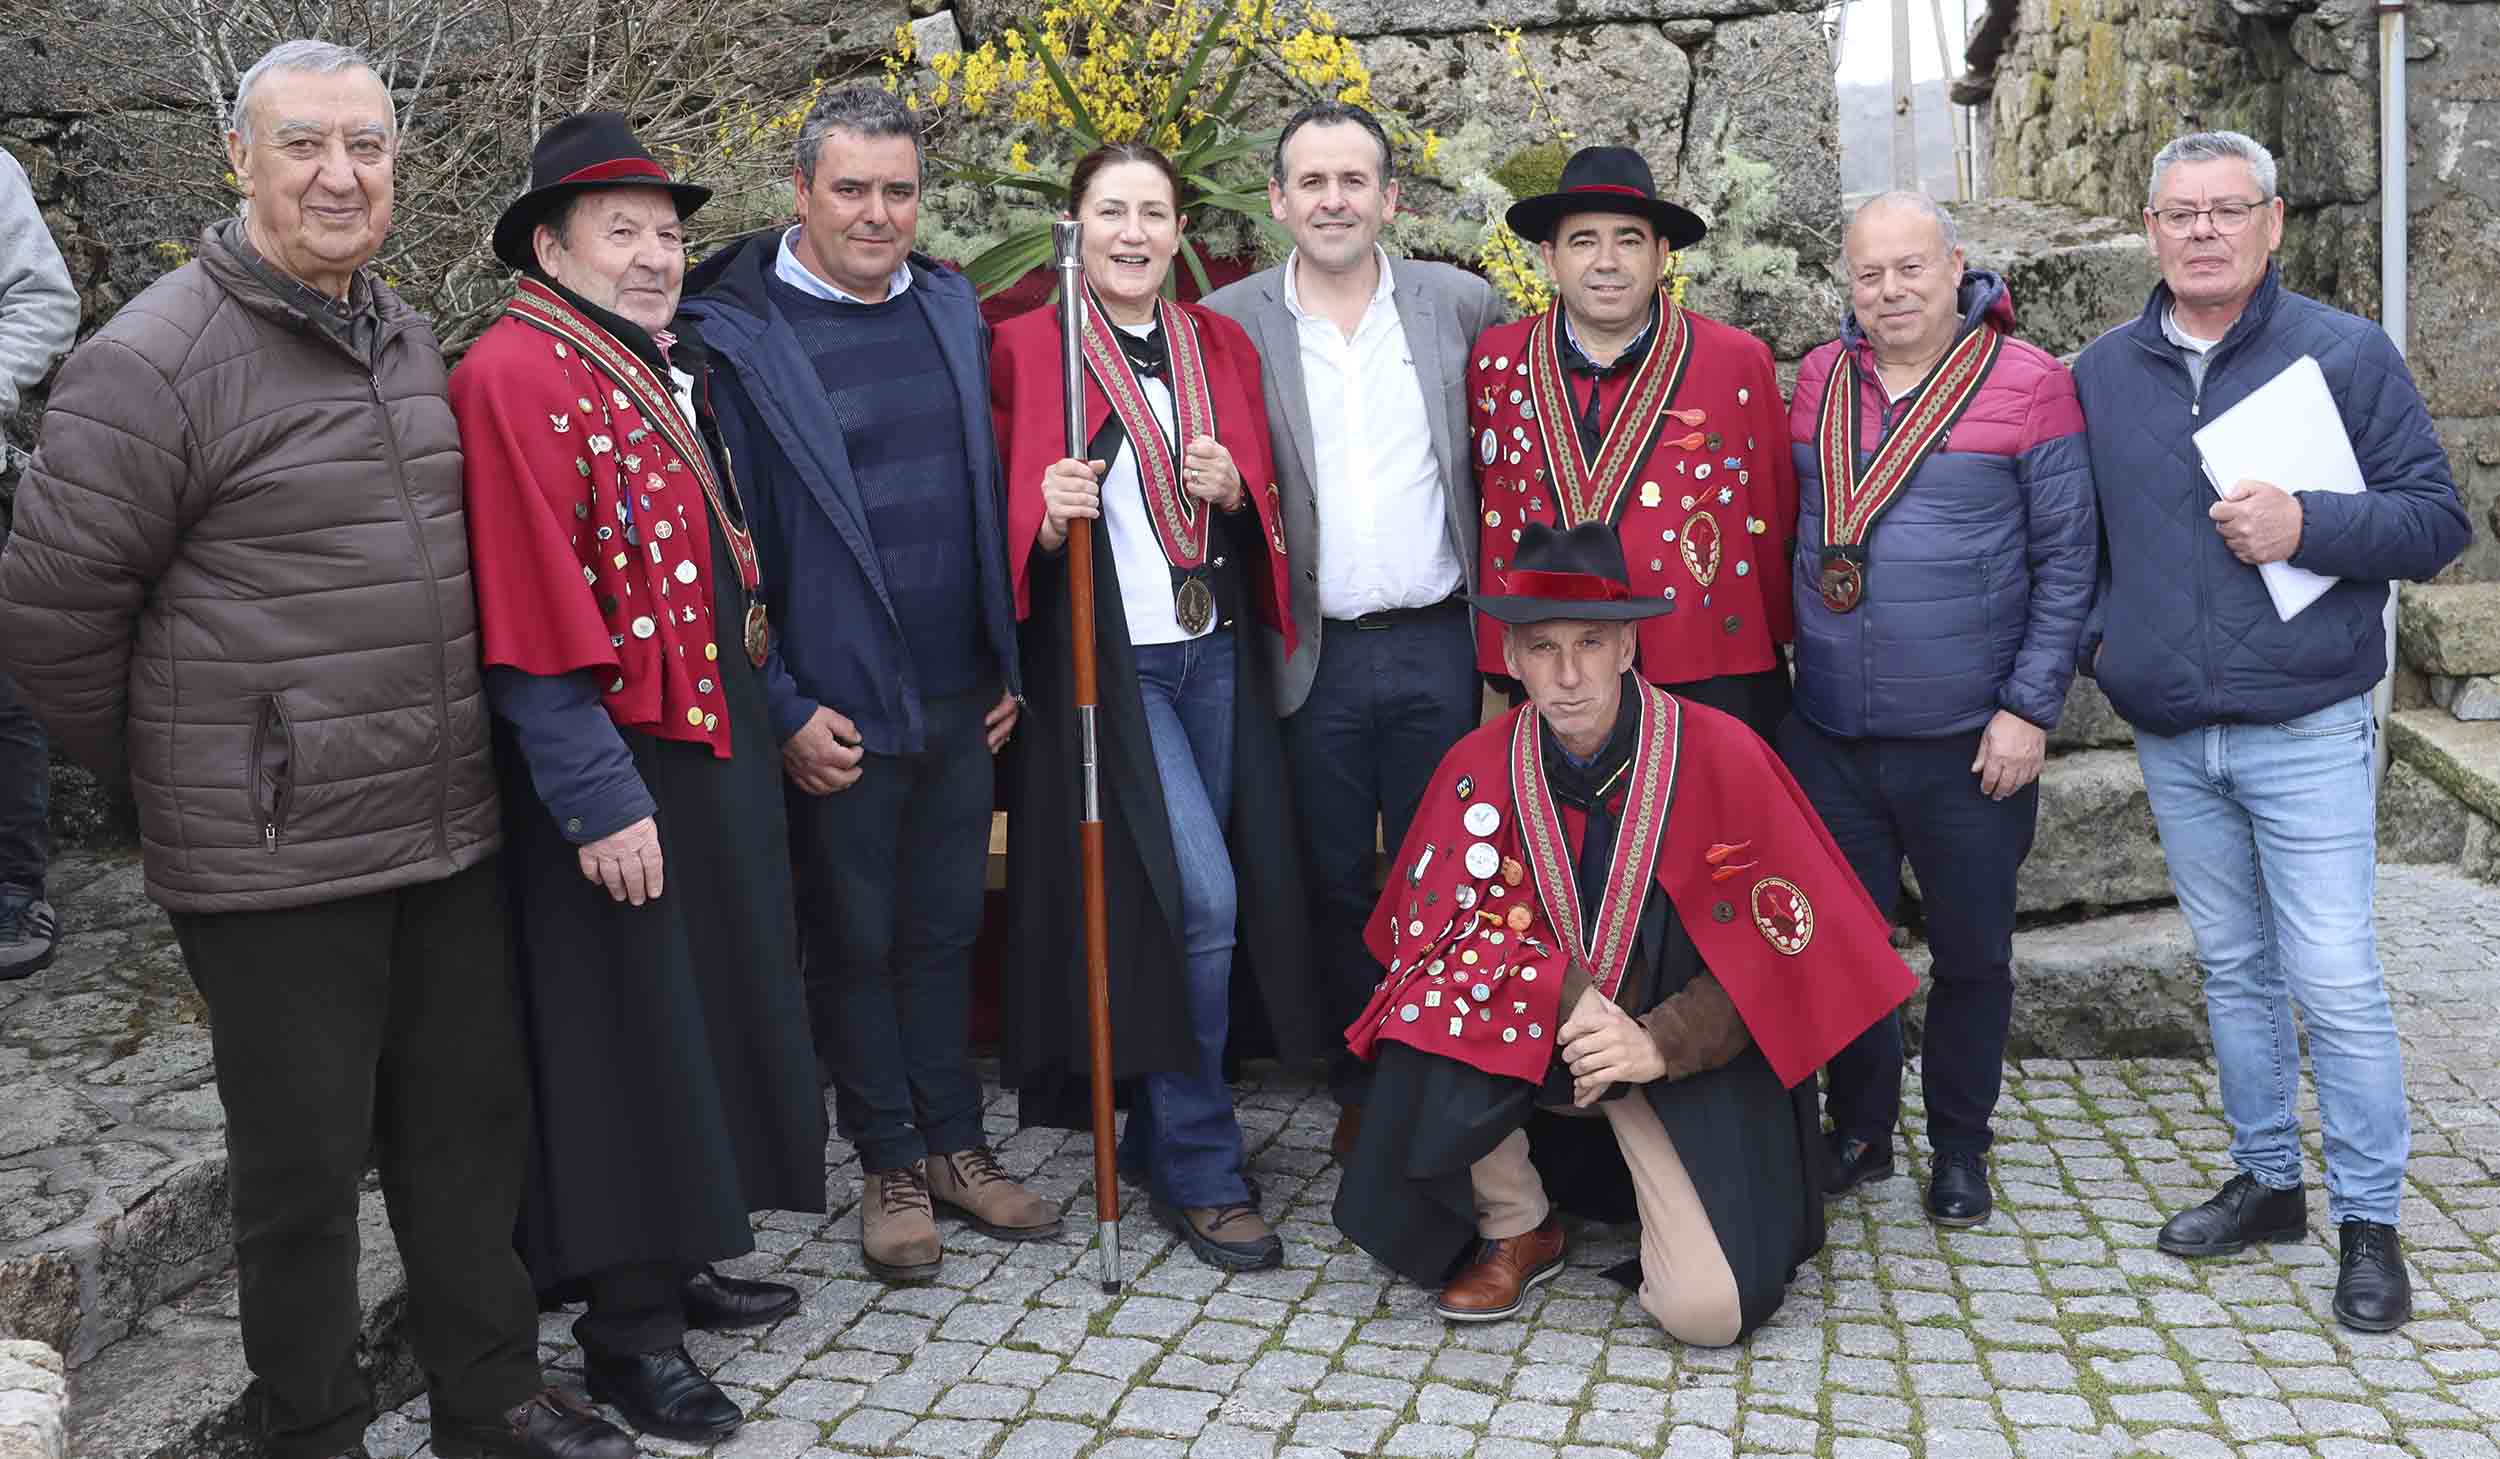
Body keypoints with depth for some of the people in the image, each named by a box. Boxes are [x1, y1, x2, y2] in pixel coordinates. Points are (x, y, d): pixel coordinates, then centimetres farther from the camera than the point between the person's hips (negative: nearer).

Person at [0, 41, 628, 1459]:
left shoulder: (412, 336, 11)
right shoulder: (156, 359, -12)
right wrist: (166, 761, 2)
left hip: (451, 829, 6)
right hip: (275, 855, -6)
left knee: (472, 1124, 16)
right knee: (305, 1161, 7)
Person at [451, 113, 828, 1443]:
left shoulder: (671, 371, 13)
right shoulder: (513, 376, -15)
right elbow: (532, 621, -20)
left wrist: (763, 727, 15)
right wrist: (599, 800, -22)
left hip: (715, 752, 9)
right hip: (611, 772, -9)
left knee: (712, 1005, 17)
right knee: (626, 1033, 1)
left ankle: (682, 1259, 35)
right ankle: (629, 1330, 17)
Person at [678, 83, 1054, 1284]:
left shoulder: (951, 308, 8)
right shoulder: (734, 334, -9)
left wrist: (1010, 661, 10)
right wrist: (783, 710, -12)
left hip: (962, 699, 5)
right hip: (837, 712, -4)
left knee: (944, 930, 15)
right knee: (852, 944, 9)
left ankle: (955, 1143, 30)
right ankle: (891, 1164, 25)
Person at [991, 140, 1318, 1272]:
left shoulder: (1222, 346, 10)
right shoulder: (1027, 349, -2)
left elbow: (1270, 508, 13)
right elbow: (1010, 527, -1)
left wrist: (1234, 488, -8)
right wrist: (1050, 515, -22)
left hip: (1216, 655, 5)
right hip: (1105, 659, -5)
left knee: (1207, 900, 8)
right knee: (1200, 895, -13)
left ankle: (1159, 1133, 27)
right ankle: (1199, 1171, 2)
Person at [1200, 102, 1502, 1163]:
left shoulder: (1462, 305, 3)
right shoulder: (1227, 323, 0)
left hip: (1439, 647, 0)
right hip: (1312, 656, 0)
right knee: (1334, 886, 11)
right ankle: (1360, 1088, 27)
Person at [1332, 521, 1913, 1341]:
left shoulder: (1720, 754, -15)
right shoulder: (1479, 768, -8)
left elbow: (1778, 943, -11)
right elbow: (1440, 924, -10)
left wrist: (1659, 1045, -22)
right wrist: (1570, 999, -26)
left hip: (1685, 1049, -2)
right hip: (1535, 1030, 2)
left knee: (1708, 1310, -18)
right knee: (1435, 1027, -32)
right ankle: (1515, 1232, -3)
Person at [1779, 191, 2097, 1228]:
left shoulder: (2029, 385, -7)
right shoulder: (1817, 380, 5)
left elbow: (2067, 560, -6)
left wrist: (2029, 708, -11)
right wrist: (1778, 664, 8)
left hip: (1971, 741, -3)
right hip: (1827, 734, 3)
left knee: (1972, 952, 11)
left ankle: (1959, 1149, 30)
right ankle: (1858, 1131, 31)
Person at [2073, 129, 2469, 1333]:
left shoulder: (2345, 353, -3)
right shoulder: (2101, 373, 8)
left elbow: (2436, 519, -5)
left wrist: (2309, 525, -20)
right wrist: (2095, 635, 3)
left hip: (2305, 733, -4)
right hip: (2171, 739, 4)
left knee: (2335, 979, -4)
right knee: (2234, 970, 14)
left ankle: (2368, 1222, 9)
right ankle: (2266, 1181, 27)